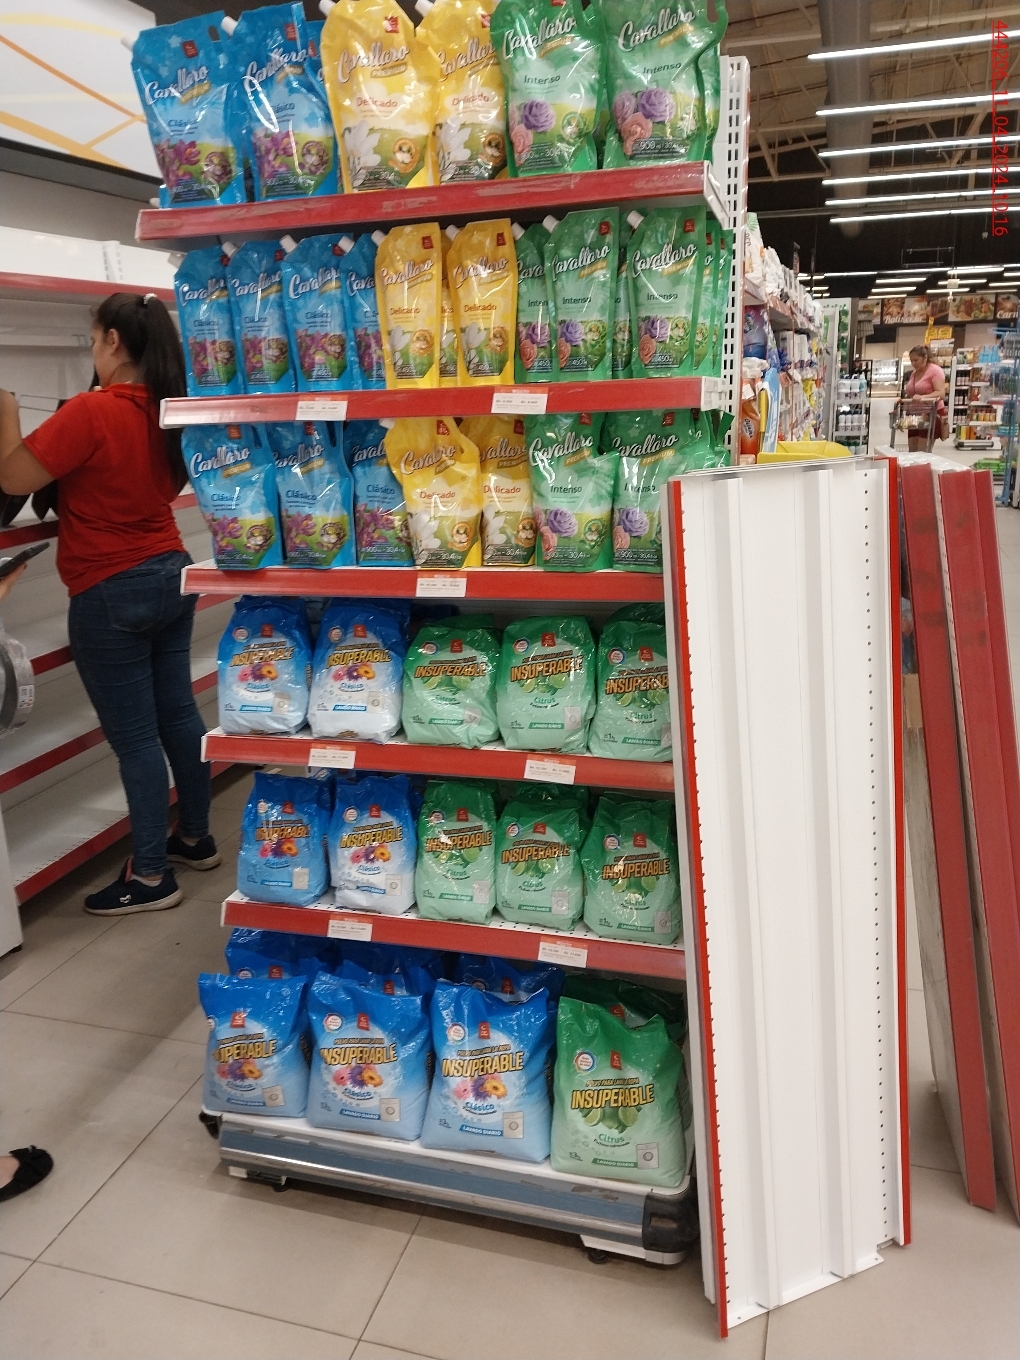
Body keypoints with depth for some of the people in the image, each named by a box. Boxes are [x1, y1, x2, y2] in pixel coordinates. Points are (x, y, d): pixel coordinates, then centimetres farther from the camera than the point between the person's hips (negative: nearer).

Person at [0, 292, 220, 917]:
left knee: (134, 738, 1)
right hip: (171, 574, 8)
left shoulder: (91, 412, -20)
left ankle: (151, 877, 13)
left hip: (111, 595, -8)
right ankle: (196, 837, 33)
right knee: (178, 715, 18)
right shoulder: (168, 410, 4)